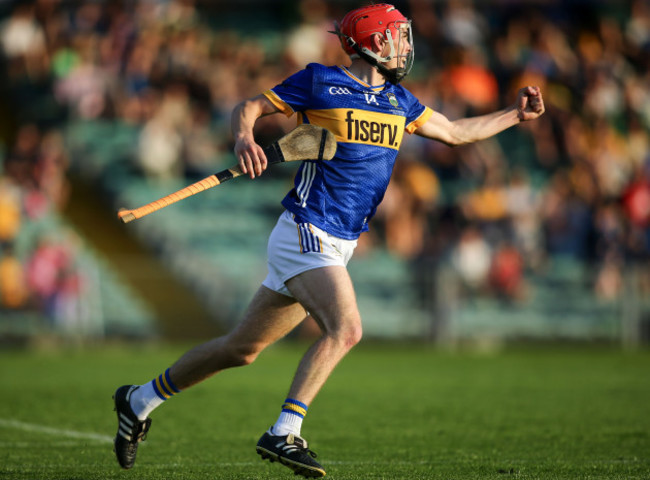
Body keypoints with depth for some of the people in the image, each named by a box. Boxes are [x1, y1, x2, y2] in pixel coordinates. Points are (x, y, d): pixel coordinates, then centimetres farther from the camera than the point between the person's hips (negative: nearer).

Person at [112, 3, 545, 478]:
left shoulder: (398, 101, 16)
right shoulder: (320, 81, -4)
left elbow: (455, 132, 27)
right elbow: (249, 107, 1)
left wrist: (515, 115, 23)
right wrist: (244, 138, -20)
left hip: (337, 248, 7)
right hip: (306, 232, -7)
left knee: (242, 349, 10)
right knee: (345, 328, -27)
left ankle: (140, 400, 23)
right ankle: (284, 433, -26)